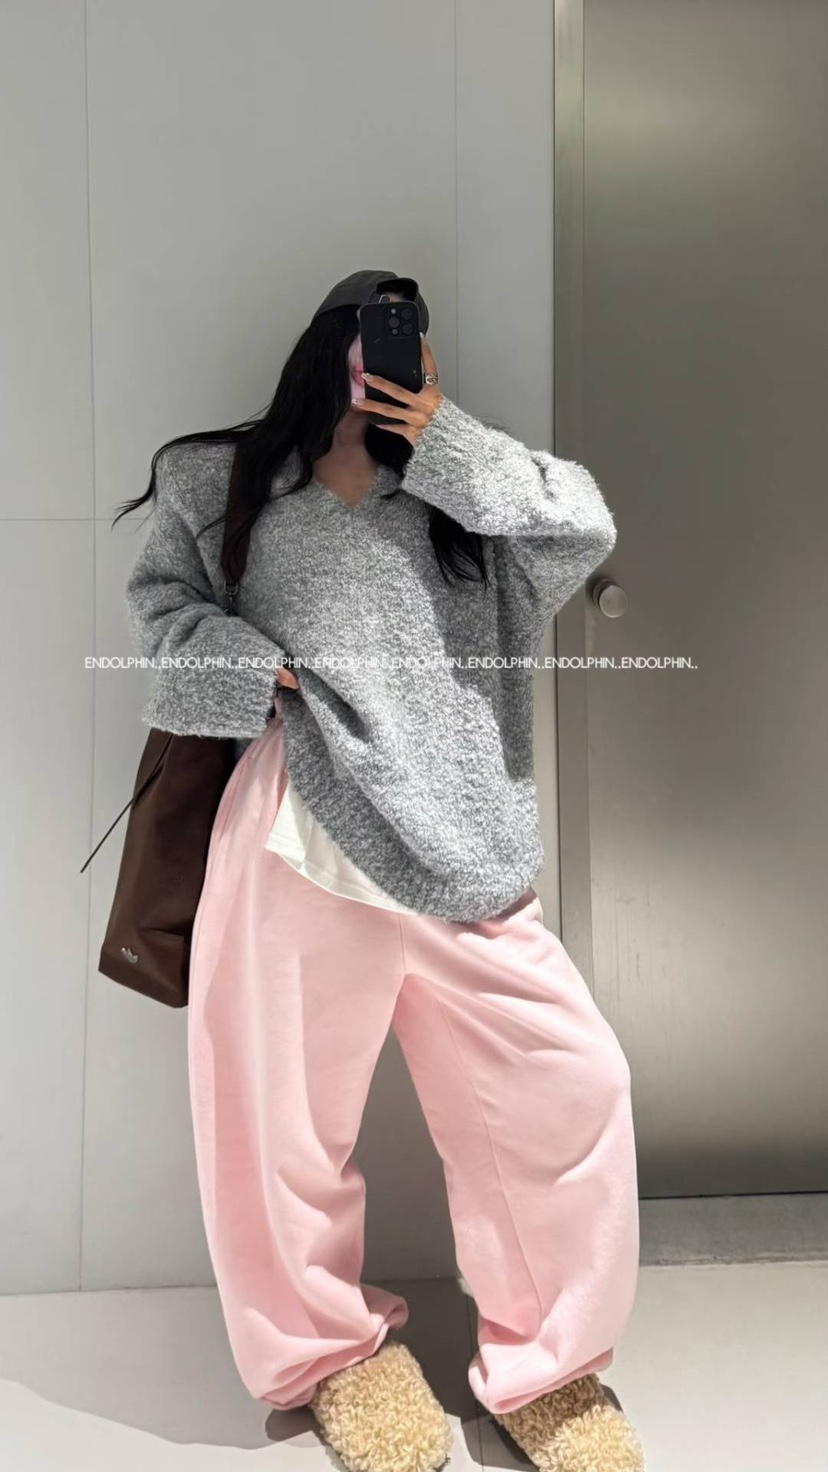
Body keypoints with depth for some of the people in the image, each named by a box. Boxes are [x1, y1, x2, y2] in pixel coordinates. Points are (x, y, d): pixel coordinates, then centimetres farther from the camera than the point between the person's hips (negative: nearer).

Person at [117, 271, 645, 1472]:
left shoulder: (456, 497, 18)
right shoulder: (233, 483, 14)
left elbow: (587, 526, 6)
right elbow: (159, 597, 16)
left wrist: (444, 440, 2)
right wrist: (250, 666, -3)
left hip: (456, 843, 2)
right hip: (298, 838, -1)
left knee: (570, 1083, -1)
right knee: (287, 1111, 6)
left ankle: (543, 1363, 22)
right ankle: (329, 1350, 34)